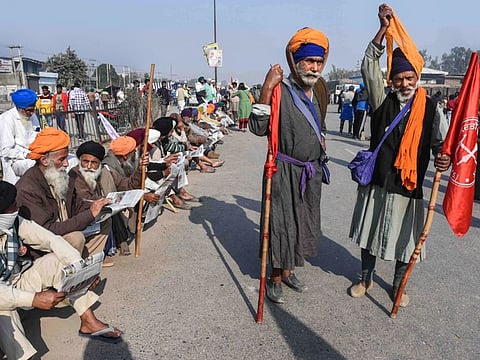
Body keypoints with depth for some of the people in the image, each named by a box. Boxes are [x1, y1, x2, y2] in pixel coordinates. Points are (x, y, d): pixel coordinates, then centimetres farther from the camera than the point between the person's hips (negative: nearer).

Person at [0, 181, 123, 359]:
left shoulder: (15, 222, -13)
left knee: (62, 259, -10)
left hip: (19, 280, 6)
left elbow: (52, 240, -13)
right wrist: (34, 299, -39)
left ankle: (88, 321, -8)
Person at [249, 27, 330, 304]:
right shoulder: (280, 90, -16)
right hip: (285, 170, -7)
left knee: (304, 222, 16)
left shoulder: (318, 90, 7)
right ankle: (275, 278, 21)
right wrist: (267, 89, -32)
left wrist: (319, 139, 12)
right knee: (282, 224, 1)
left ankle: (288, 271, 35)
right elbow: (258, 128, -26)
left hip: (312, 171, 7)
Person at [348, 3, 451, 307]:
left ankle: (398, 286, 36)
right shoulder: (383, 102, -1)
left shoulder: (431, 110, -2)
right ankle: (366, 279, 36)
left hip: (409, 189, 0)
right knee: (370, 234, 14)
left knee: (404, 238, 13)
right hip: (376, 185, 1)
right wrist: (384, 29, -13)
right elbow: (369, 67, -8)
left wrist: (444, 159, -26)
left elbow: (442, 143, -3)